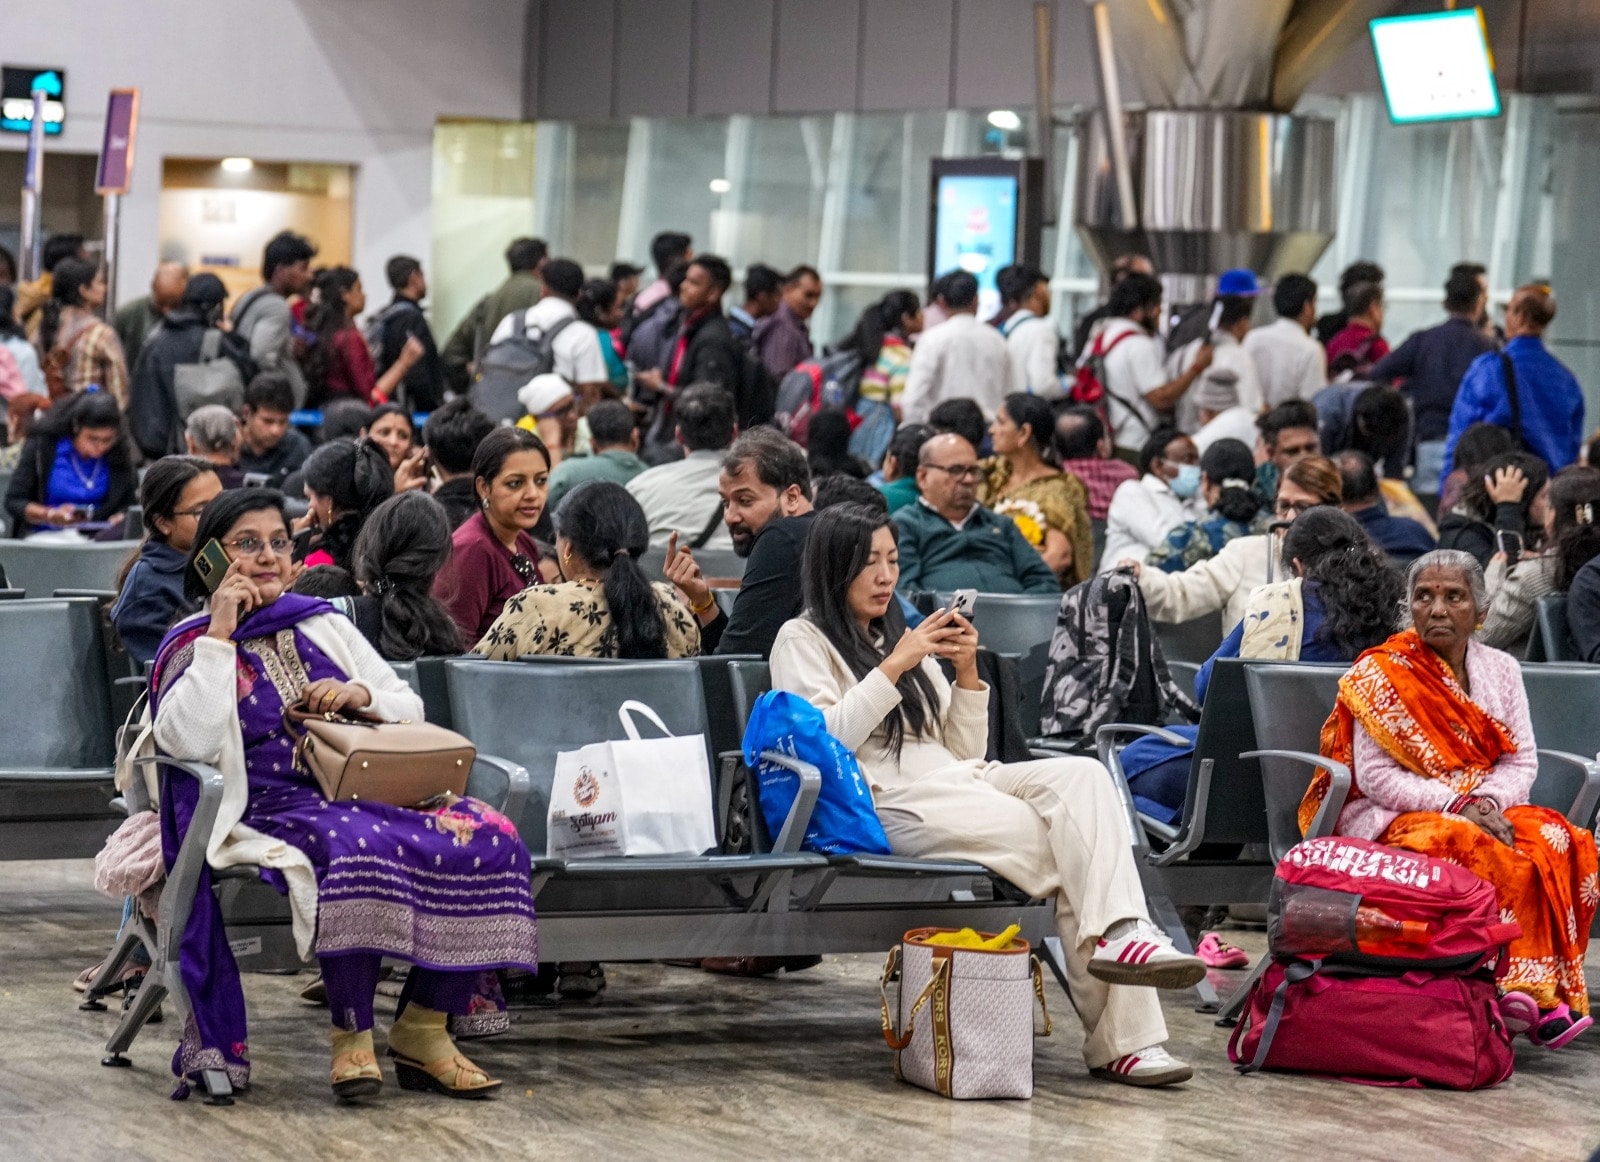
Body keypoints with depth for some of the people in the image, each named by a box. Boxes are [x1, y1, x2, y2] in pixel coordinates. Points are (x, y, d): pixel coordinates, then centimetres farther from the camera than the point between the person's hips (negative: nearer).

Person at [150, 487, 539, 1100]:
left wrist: (362, 695, 0)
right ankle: (352, 1035, -26)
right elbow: (188, 741, -12)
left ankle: (423, 1027, -15)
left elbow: (411, 709, 22)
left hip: (369, 790, 5)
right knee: (357, 845, -40)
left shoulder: (323, 625, 21)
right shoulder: (193, 646, 8)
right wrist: (220, 634, -9)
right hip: (272, 807, -5)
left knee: (490, 838, -23)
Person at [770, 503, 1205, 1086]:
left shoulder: (902, 639, 28)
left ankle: (1120, 931, -40)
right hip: (889, 802, -6)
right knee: (1061, 841, -27)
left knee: (1082, 775, -24)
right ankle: (1118, 1038, -30)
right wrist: (896, 666, -10)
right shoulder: (802, 640, 9)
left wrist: (966, 673, 7)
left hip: (956, 780, 6)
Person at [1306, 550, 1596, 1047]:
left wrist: (1488, 801, -14)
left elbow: (1522, 761, 8)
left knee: (1559, 843, -27)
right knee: (1485, 853, -36)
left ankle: (1536, 990, -31)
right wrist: (1458, 805, -18)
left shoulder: (1501, 670, 13)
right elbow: (1376, 777, -9)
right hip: (1394, 817, -5)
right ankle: (1528, 993, -34)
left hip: (1489, 812, 5)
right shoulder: (1383, 674, -2)